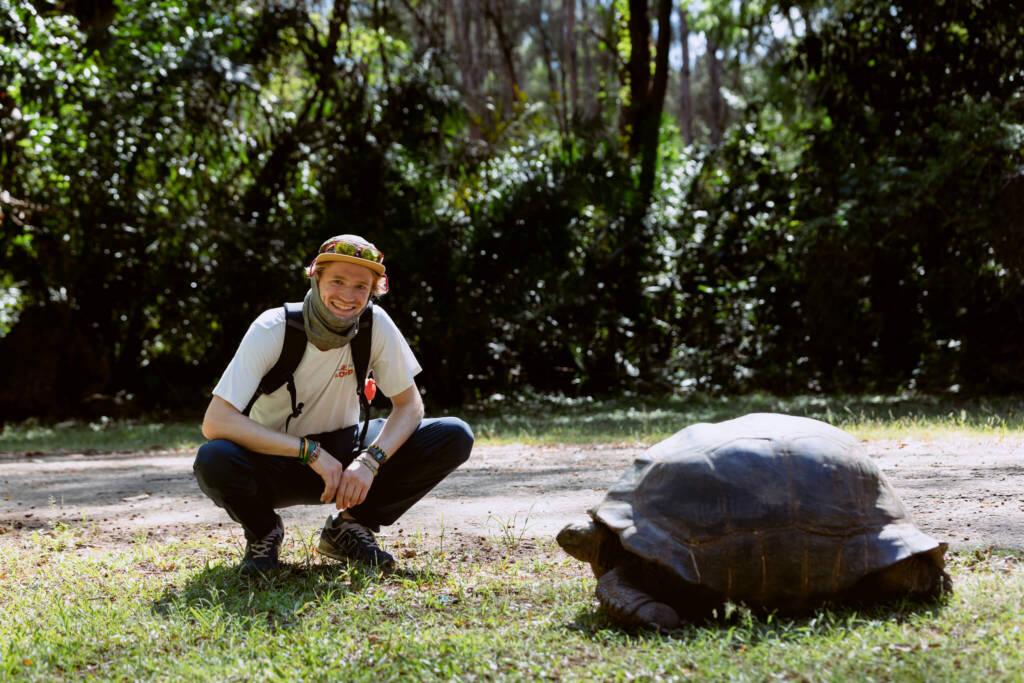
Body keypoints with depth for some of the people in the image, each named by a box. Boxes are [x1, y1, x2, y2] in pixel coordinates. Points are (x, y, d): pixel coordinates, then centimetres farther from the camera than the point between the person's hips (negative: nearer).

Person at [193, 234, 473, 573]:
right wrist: (312, 452, -33)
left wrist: (370, 460, -27)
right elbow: (215, 421, -28)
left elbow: (409, 406, -7)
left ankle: (349, 527, 1)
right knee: (212, 461, -38)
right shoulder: (272, 330, -22)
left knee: (455, 437, -17)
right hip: (279, 456, -3)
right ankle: (264, 533, -2)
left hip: (344, 451, 3)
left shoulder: (376, 324, -14)